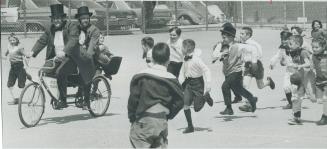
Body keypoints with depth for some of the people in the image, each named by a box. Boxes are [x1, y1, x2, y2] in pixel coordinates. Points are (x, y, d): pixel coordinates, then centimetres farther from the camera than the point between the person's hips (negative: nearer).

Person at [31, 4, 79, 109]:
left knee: (60, 72, -30)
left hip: (69, 58, -6)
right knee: (45, 71, -17)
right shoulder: (50, 30, 11)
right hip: (55, 57, 6)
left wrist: (64, 52, -37)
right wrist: (33, 52, -11)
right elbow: (42, 41, 5)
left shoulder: (71, 27, -7)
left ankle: (62, 100, -19)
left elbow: (73, 40, -22)